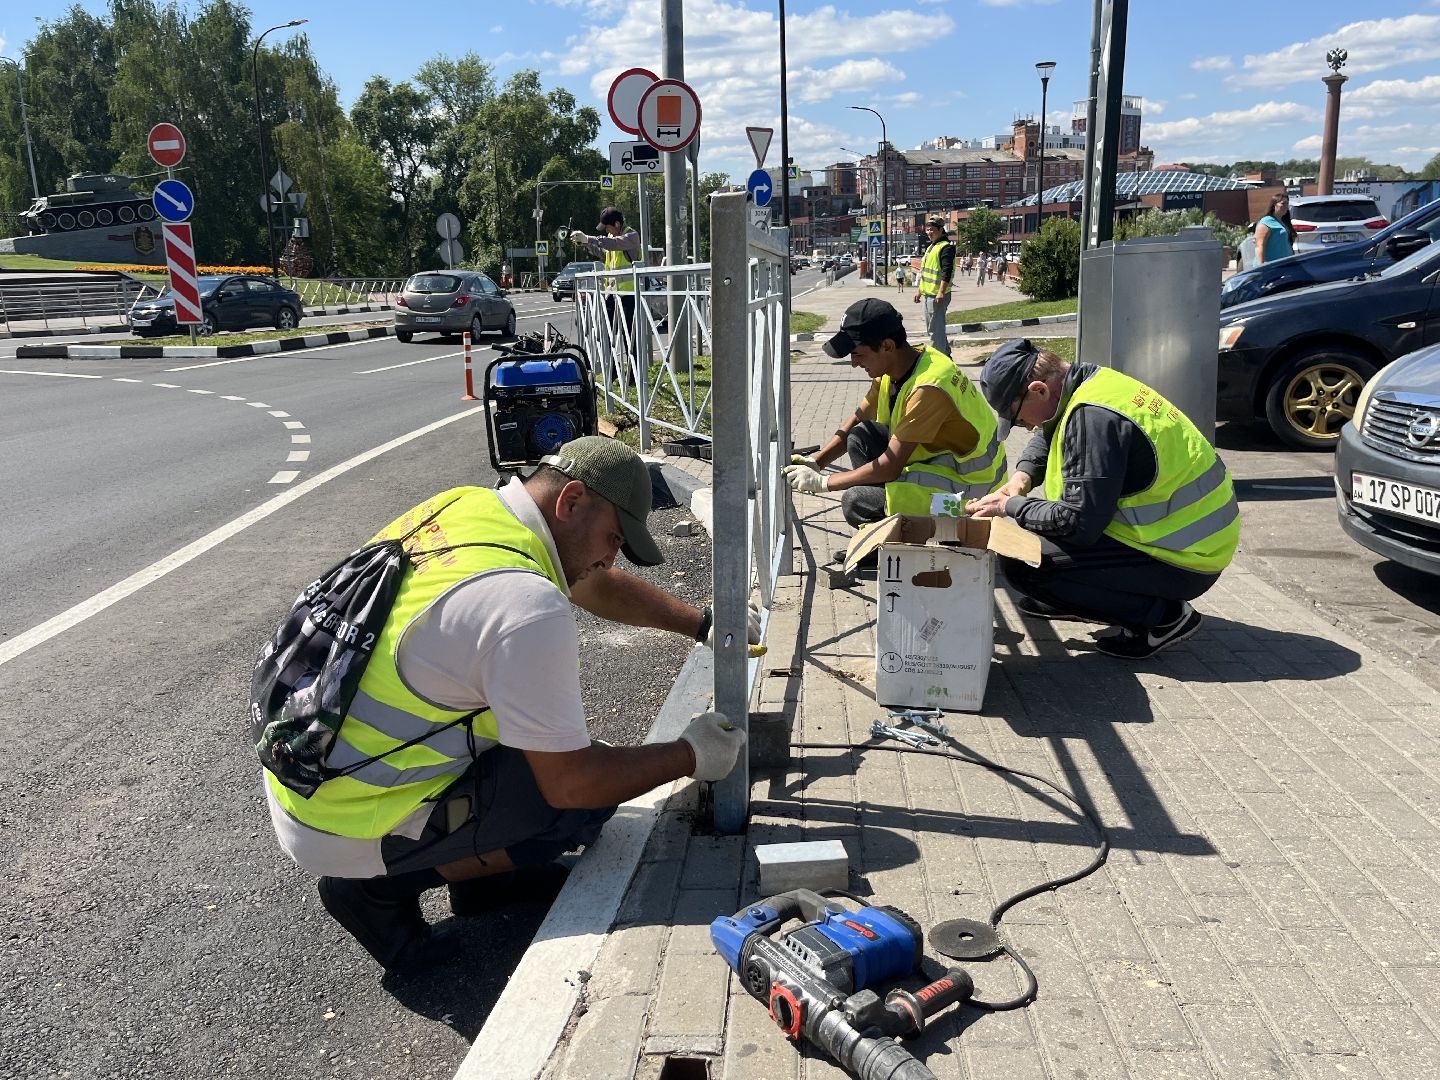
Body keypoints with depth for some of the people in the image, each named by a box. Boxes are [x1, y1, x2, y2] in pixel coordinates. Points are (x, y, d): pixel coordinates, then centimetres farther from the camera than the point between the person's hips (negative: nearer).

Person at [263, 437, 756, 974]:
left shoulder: (466, 504, -1)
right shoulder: (527, 607, -29)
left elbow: (599, 586, 14)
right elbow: (572, 783, -22)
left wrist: (705, 623, 11)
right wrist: (689, 756, -8)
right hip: (345, 829, -9)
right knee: (589, 796, -8)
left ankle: (483, 869, 18)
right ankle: (380, 887, 1)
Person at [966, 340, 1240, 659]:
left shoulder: (1093, 416, -25)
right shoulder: (1093, 381, 5)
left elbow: (1078, 522, -26)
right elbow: (1045, 438, 24)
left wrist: (1009, 507, -13)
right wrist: (1021, 478, 5)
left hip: (1185, 560, -10)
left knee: (1021, 562, -19)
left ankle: (1161, 615, -9)